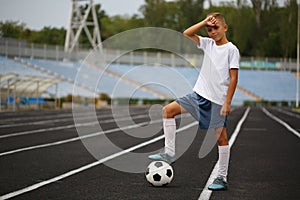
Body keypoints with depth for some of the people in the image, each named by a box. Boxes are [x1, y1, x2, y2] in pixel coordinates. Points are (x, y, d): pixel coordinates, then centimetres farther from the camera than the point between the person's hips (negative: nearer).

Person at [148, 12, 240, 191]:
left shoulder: (232, 49, -7)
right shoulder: (208, 44, 10)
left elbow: (233, 78, -10)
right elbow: (186, 34, 6)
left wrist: (227, 102, -15)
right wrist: (204, 22, -2)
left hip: (218, 100, -6)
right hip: (199, 95, 7)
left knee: (221, 137, -2)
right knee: (168, 110, 0)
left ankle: (222, 178, 4)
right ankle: (169, 153, 2)